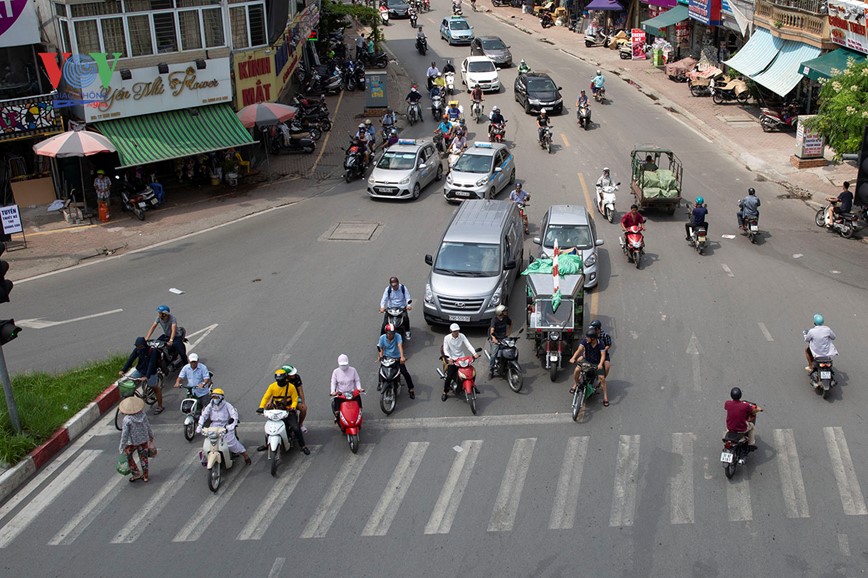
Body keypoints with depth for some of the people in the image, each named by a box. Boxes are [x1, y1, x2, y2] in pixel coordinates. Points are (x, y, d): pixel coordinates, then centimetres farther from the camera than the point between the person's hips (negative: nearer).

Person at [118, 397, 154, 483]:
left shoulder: (127, 419, -27)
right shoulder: (142, 415, -14)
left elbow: (125, 434, -20)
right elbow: (148, 426, 1)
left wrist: (121, 447, -9)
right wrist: (151, 435, 20)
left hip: (132, 442, -4)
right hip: (144, 439, 4)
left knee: (128, 456, 22)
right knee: (143, 457, 19)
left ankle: (136, 473, 25)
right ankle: (145, 476, 31)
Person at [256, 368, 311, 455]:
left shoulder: (291, 387, -10)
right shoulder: (272, 386, -5)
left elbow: (295, 399, -6)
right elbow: (266, 397, -4)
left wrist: (292, 408, -24)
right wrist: (261, 407, -18)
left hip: (288, 411, -3)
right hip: (276, 411, 3)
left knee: (296, 428, -16)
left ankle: (303, 446, -2)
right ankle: (266, 444, 26)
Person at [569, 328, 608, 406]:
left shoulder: (600, 344, -19)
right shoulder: (585, 341, -16)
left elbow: (603, 355, -26)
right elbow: (579, 349, -27)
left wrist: (600, 364, -45)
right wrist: (573, 358, -45)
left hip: (597, 363, -2)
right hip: (587, 360, 2)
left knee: (602, 377, -14)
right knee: (577, 370, -20)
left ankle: (605, 396, 2)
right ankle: (575, 385, 7)